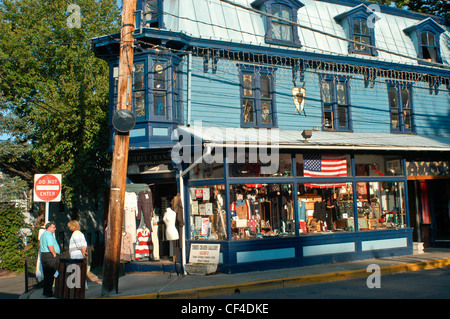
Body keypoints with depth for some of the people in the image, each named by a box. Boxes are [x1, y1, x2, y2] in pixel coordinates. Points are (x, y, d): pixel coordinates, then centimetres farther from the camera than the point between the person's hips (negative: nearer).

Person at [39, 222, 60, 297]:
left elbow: (40, 245, 27)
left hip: (43, 254, 10)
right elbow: (50, 246, -25)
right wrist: (54, 254, -15)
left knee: (46, 275, 15)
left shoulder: (43, 234, 18)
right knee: (50, 275, -6)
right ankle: (48, 292, -5)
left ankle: (45, 291, 20)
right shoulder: (49, 235, -15)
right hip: (51, 256, -10)